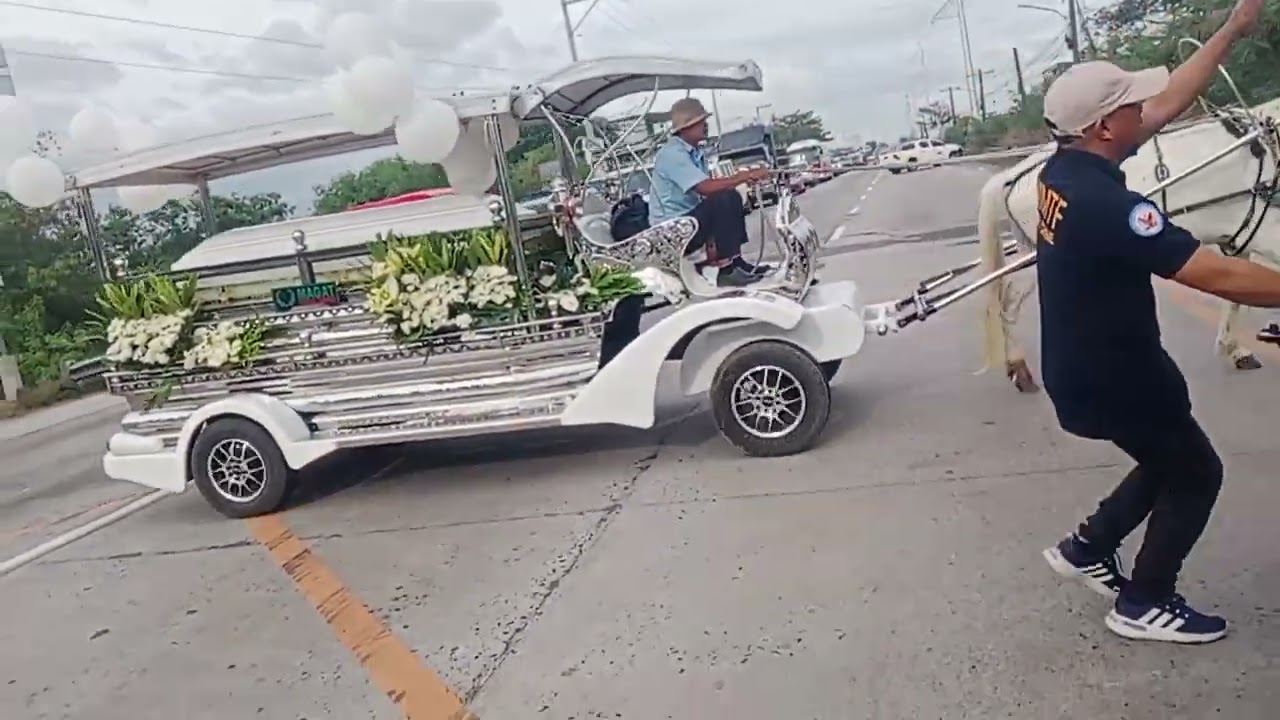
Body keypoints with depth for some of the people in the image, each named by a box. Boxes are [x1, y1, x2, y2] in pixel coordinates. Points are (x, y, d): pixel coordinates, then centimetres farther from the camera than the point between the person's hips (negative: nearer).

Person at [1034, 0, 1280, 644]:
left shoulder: (1065, 168, -4)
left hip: (1083, 368, 9)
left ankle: (1086, 548, 34)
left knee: (1169, 461, 25)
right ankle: (1144, 604, 22)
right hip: (1110, 379, -9)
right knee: (1196, 474, 12)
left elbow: (1167, 103, 8)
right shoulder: (1106, 204, -31)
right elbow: (1217, 276, -29)